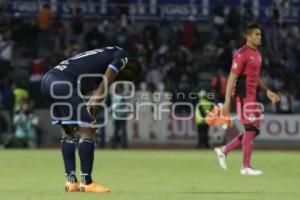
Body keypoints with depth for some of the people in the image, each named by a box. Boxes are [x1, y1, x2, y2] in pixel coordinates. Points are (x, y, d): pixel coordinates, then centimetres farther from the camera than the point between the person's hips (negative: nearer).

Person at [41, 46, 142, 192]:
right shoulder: (120, 56, 6)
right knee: (87, 130, -5)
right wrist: (90, 114, -2)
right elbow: (103, 87, -3)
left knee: (69, 131, 20)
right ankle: (86, 183, -4)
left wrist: (88, 116, 10)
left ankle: (71, 181, 21)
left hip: (47, 81, 10)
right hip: (62, 82, -10)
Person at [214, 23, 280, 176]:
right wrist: (227, 102, -18)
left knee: (253, 130, 11)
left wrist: (267, 92, 13)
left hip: (252, 97, 9)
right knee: (251, 129, -8)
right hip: (243, 97, -9)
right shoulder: (242, 54, -13)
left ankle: (224, 150, 21)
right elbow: (232, 78, -15)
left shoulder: (257, 54, 15)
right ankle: (245, 167, -1)